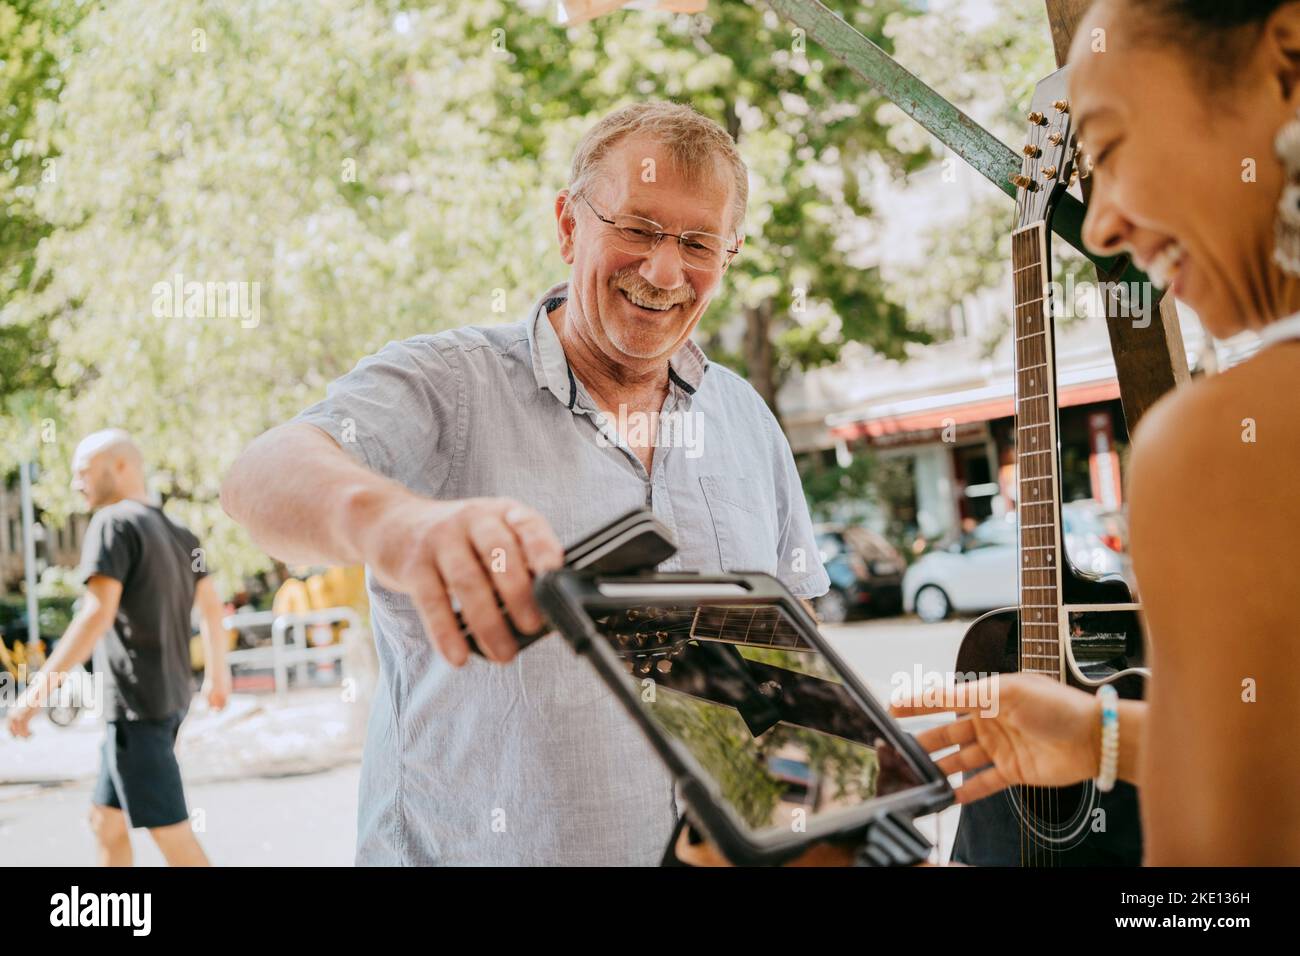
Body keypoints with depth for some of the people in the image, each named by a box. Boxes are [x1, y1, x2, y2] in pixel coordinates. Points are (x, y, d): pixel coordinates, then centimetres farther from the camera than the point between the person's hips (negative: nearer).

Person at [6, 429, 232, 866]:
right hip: (169, 698, 9)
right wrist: (217, 672, 36)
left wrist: (39, 687, -21)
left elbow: (98, 615, -21)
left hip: (135, 703, -9)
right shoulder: (177, 533, 14)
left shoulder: (114, 522, -10)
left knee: (170, 831, -4)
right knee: (105, 820, 17)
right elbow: (211, 607, 23)